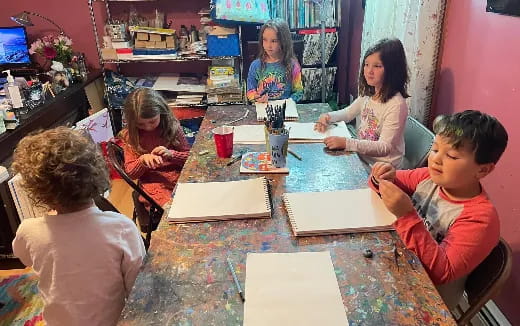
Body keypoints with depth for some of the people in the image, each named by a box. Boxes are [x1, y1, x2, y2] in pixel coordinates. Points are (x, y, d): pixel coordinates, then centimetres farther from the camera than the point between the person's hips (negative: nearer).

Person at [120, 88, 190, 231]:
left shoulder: (172, 126, 0)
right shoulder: (130, 136, 1)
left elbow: (189, 156, 6)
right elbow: (131, 173, 4)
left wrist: (171, 154, -14)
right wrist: (142, 160, -17)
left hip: (179, 176, 2)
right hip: (154, 182, -1)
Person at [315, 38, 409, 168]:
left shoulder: (396, 105, -22)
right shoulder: (368, 94, 1)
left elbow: (384, 147, -24)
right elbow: (348, 112, 16)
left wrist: (346, 143, -33)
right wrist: (328, 117, -5)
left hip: (381, 167, -6)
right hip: (362, 156, 7)